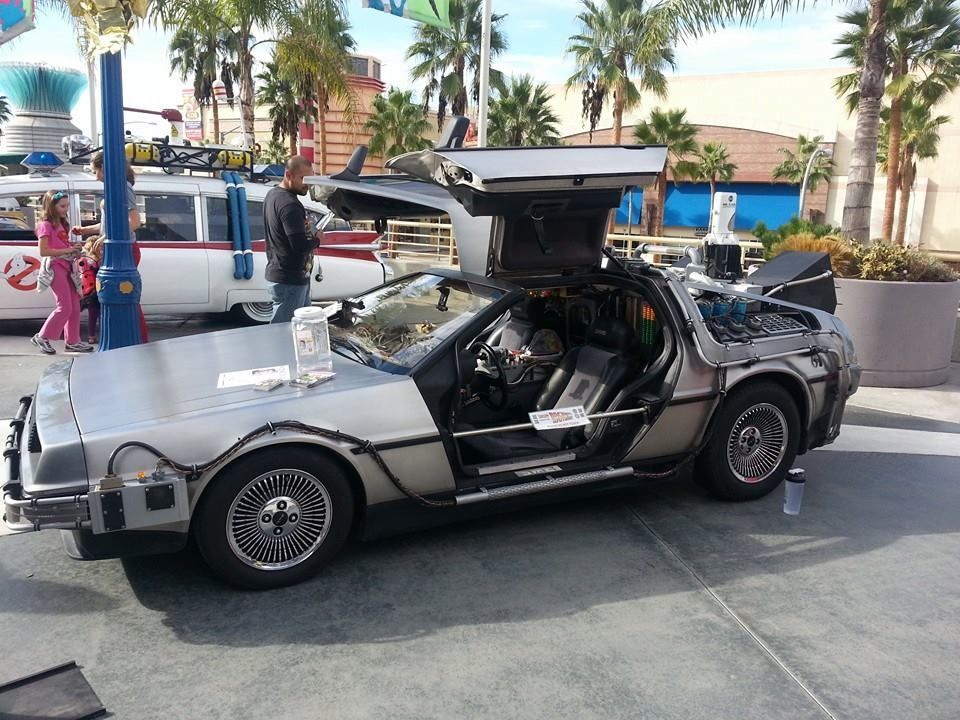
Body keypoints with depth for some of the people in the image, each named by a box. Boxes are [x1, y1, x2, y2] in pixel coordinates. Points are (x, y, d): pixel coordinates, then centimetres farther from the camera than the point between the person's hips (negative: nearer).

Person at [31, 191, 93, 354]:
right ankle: (42, 337, 3)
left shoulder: (62, 224, 18)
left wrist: (73, 250, 1)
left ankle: (72, 341, 12)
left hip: (66, 266, 9)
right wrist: (66, 250, -19)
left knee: (75, 305, 7)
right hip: (55, 267, -9)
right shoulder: (46, 225, -8)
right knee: (64, 307, -10)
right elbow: (43, 251, -16)